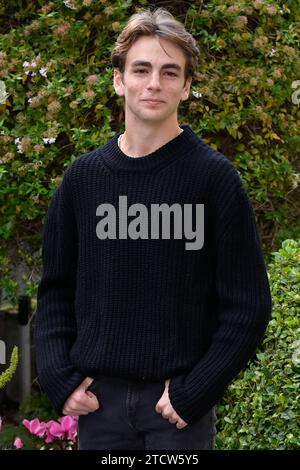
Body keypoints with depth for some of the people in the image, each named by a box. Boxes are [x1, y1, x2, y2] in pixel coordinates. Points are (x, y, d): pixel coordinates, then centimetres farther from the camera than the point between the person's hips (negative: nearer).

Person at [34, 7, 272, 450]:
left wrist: (193, 394, -12)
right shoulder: (83, 176, 7)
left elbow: (248, 306, -5)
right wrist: (60, 379, 0)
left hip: (180, 404, -3)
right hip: (98, 399, 3)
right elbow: (56, 290, 12)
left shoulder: (215, 177, -4)